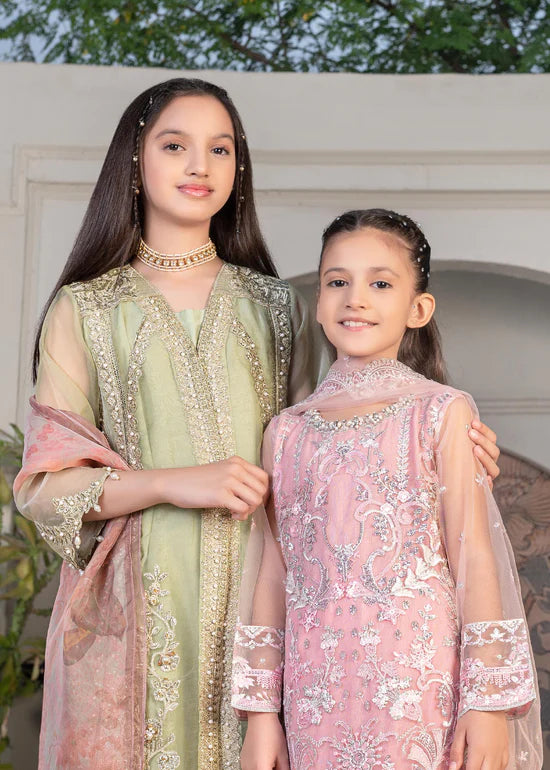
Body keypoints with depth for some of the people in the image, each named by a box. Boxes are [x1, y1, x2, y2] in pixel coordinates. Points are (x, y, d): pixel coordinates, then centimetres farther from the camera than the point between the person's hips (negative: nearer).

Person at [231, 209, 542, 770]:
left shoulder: (441, 414, -2)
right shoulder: (286, 431, 7)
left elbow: (473, 559, -4)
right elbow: (273, 575, 8)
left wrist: (488, 704, -7)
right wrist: (261, 713, 8)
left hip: (418, 689, -2)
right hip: (316, 697, 3)